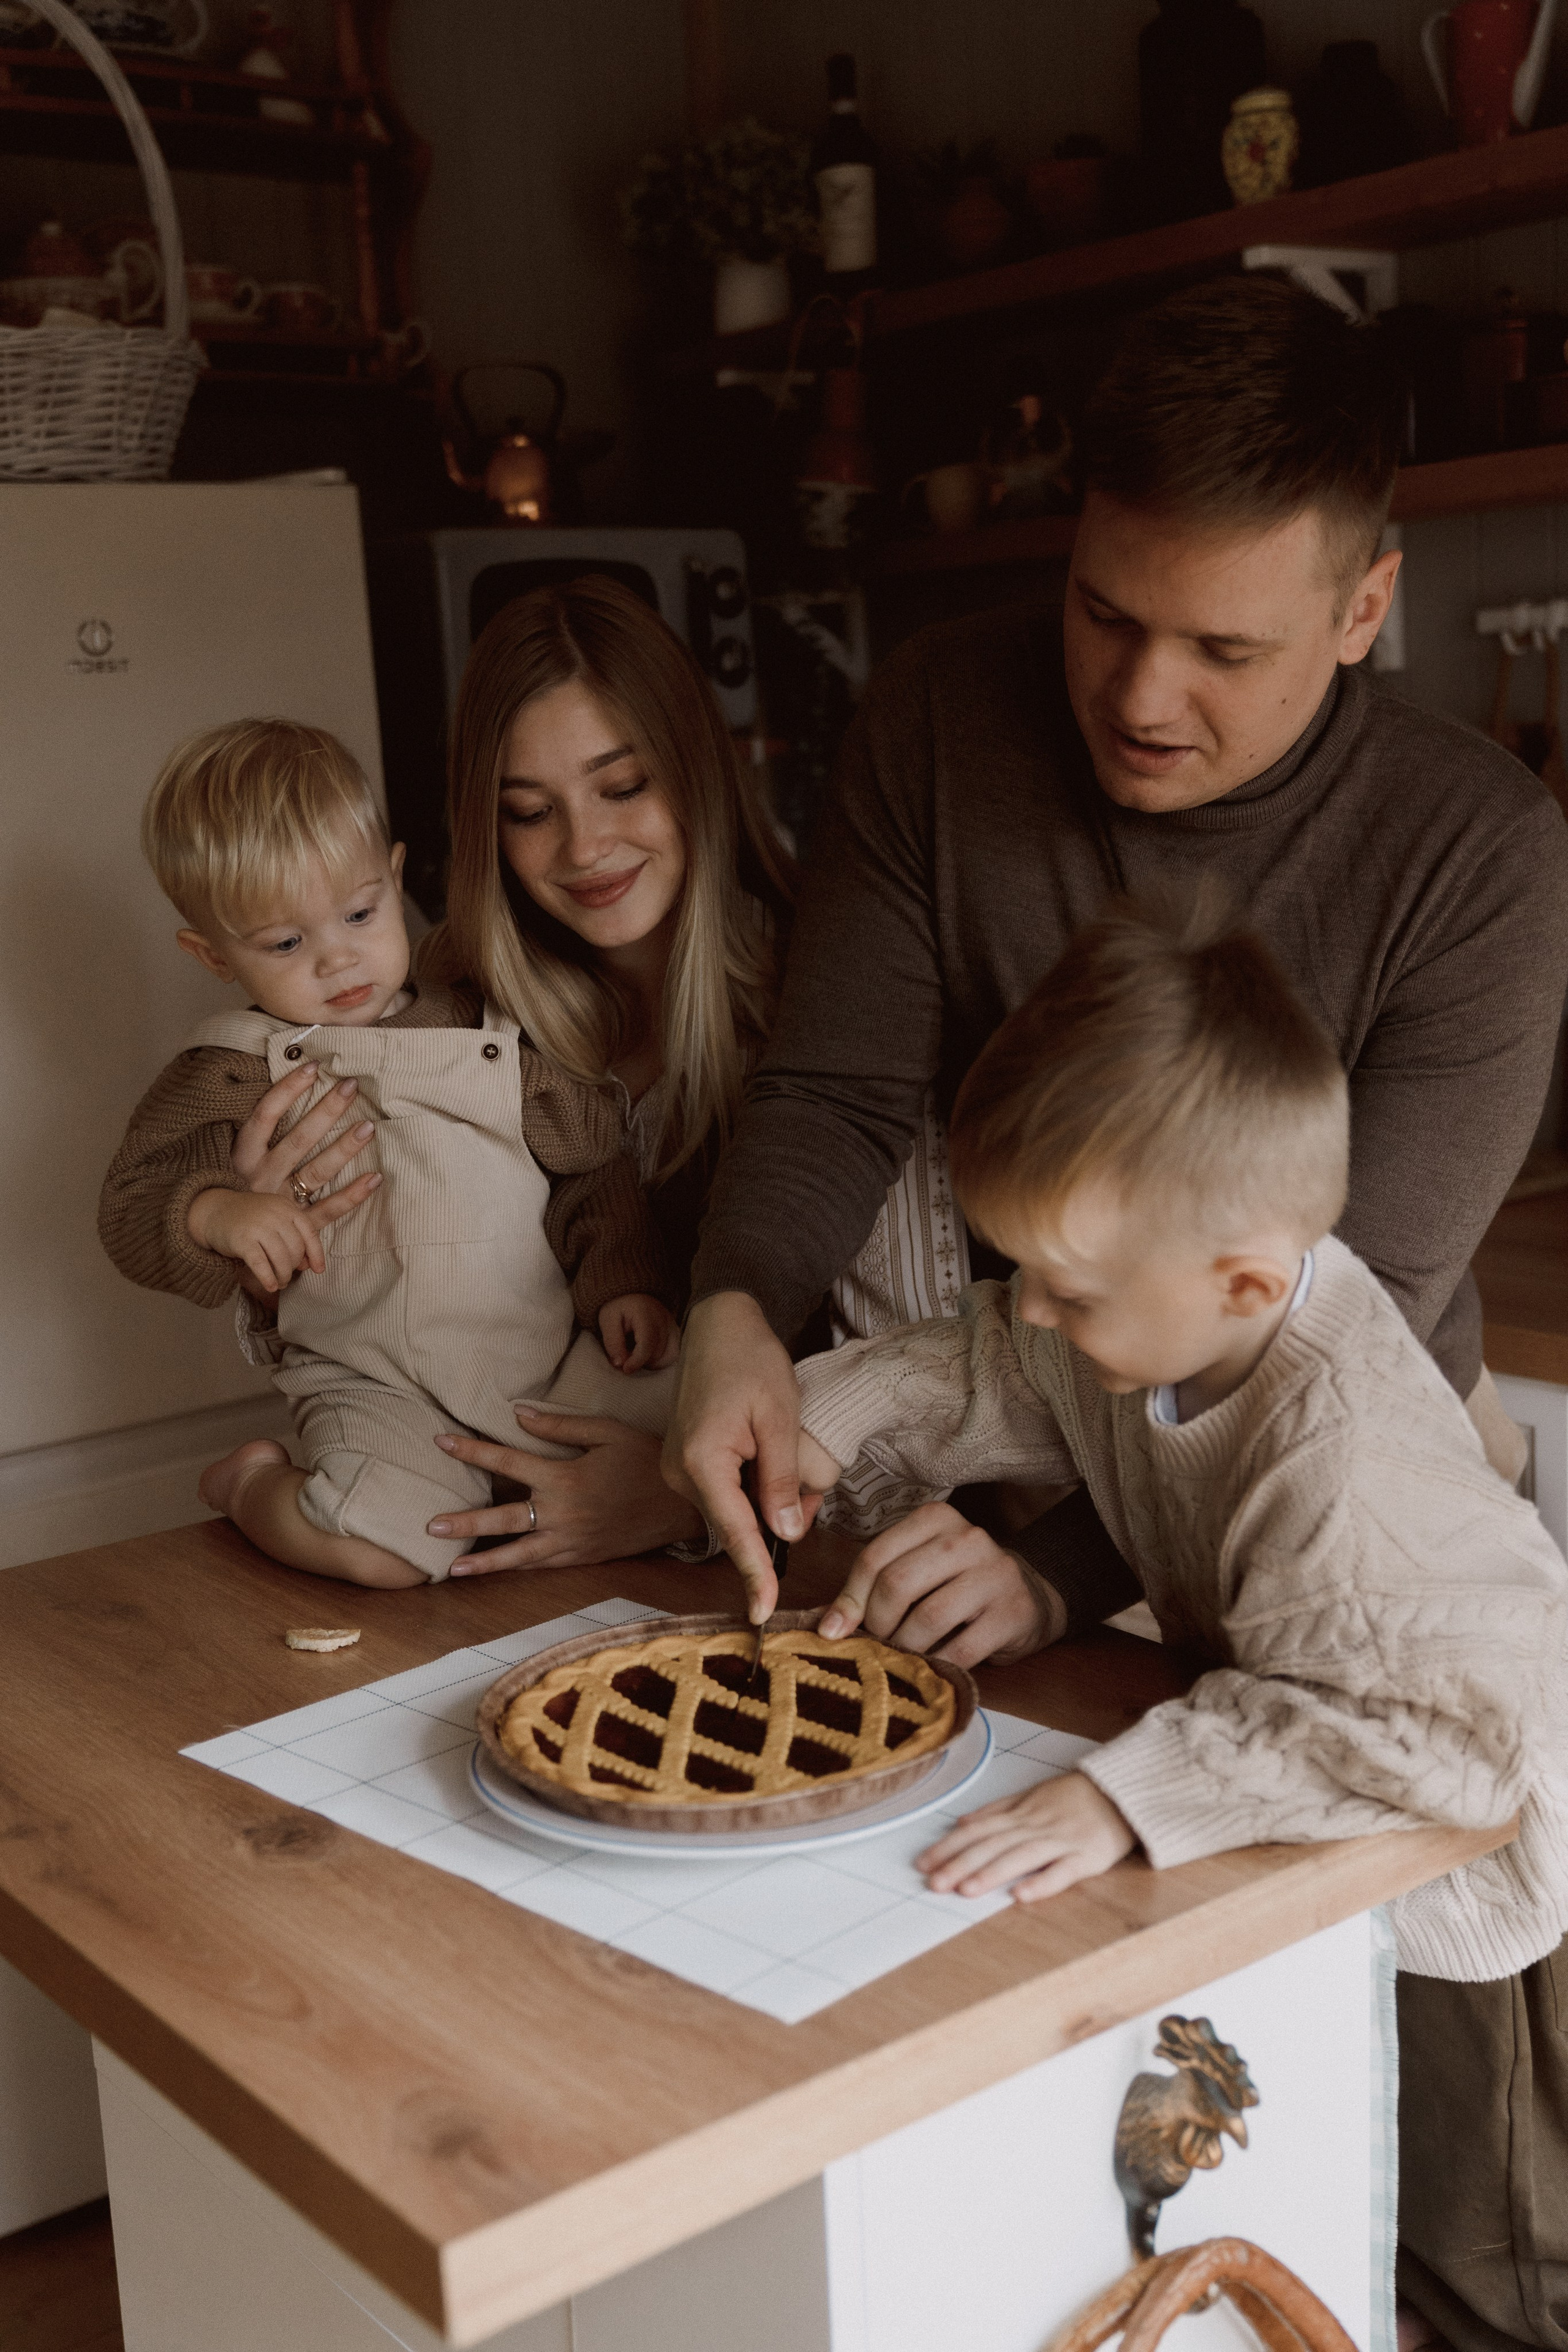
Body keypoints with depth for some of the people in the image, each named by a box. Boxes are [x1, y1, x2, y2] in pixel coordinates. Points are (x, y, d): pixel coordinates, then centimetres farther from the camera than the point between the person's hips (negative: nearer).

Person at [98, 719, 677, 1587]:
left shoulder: (484, 1030, 9)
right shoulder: (231, 1075, 3)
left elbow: (593, 1168, 14)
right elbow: (131, 1208, 3)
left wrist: (621, 1283, -1)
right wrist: (219, 1214, -18)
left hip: (551, 1350, 3)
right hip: (375, 1381, -2)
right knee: (383, 1546, -29)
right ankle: (253, 1482, 7)